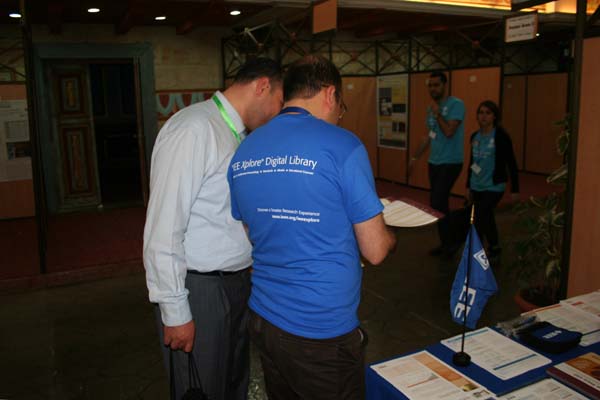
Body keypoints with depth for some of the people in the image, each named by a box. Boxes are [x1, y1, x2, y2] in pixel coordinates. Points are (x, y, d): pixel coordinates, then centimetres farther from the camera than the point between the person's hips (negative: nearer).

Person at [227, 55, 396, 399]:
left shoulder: (243, 151, 2)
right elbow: (375, 251, -12)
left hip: (263, 322, 6)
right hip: (323, 333, -5)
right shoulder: (343, 146, -16)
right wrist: (390, 237, 11)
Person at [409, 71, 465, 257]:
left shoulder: (456, 104, -11)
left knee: (437, 203, -12)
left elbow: (449, 132, -22)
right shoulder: (432, 107, 11)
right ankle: (446, 243, 23)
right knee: (440, 203, 11)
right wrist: (415, 157, 21)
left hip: (450, 163, -8)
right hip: (434, 162, 8)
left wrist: (436, 113, -14)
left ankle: (449, 243, 4)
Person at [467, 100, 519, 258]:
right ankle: (493, 248, 33)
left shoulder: (501, 136, -11)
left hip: (494, 187, -6)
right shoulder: (475, 136, 6)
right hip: (476, 187, 6)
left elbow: (511, 163, -9)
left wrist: (515, 189, -9)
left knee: (479, 218, -13)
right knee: (486, 218, 16)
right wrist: (469, 185, 19)